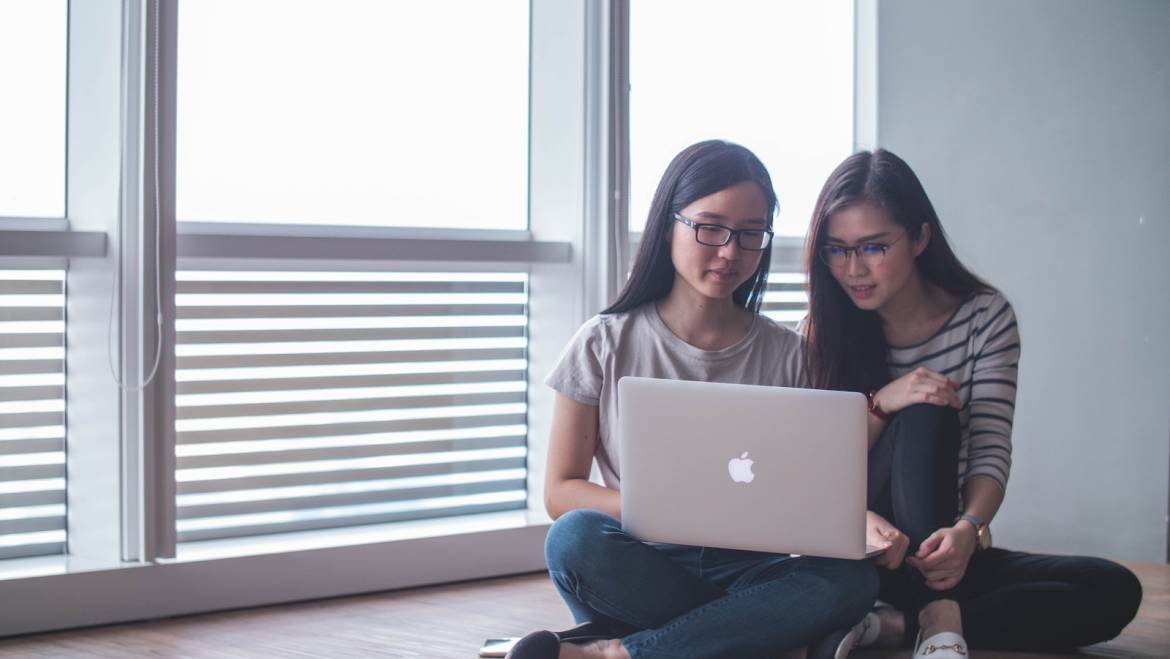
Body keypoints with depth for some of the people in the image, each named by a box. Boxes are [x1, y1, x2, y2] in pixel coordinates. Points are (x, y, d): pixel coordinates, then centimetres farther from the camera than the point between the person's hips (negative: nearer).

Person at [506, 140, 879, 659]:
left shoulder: (786, 354, 8)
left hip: (744, 567, 2)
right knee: (576, 537, -33)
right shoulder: (606, 344, 3)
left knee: (851, 578, -30)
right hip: (640, 567, -2)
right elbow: (560, 492, -1)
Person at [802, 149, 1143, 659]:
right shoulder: (821, 335, -4)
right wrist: (880, 405, -25)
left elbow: (992, 451, -12)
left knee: (1114, 591, -23)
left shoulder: (985, 316, -3)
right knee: (926, 415, -27)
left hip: (947, 551, 2)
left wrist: (967, 529, -34)